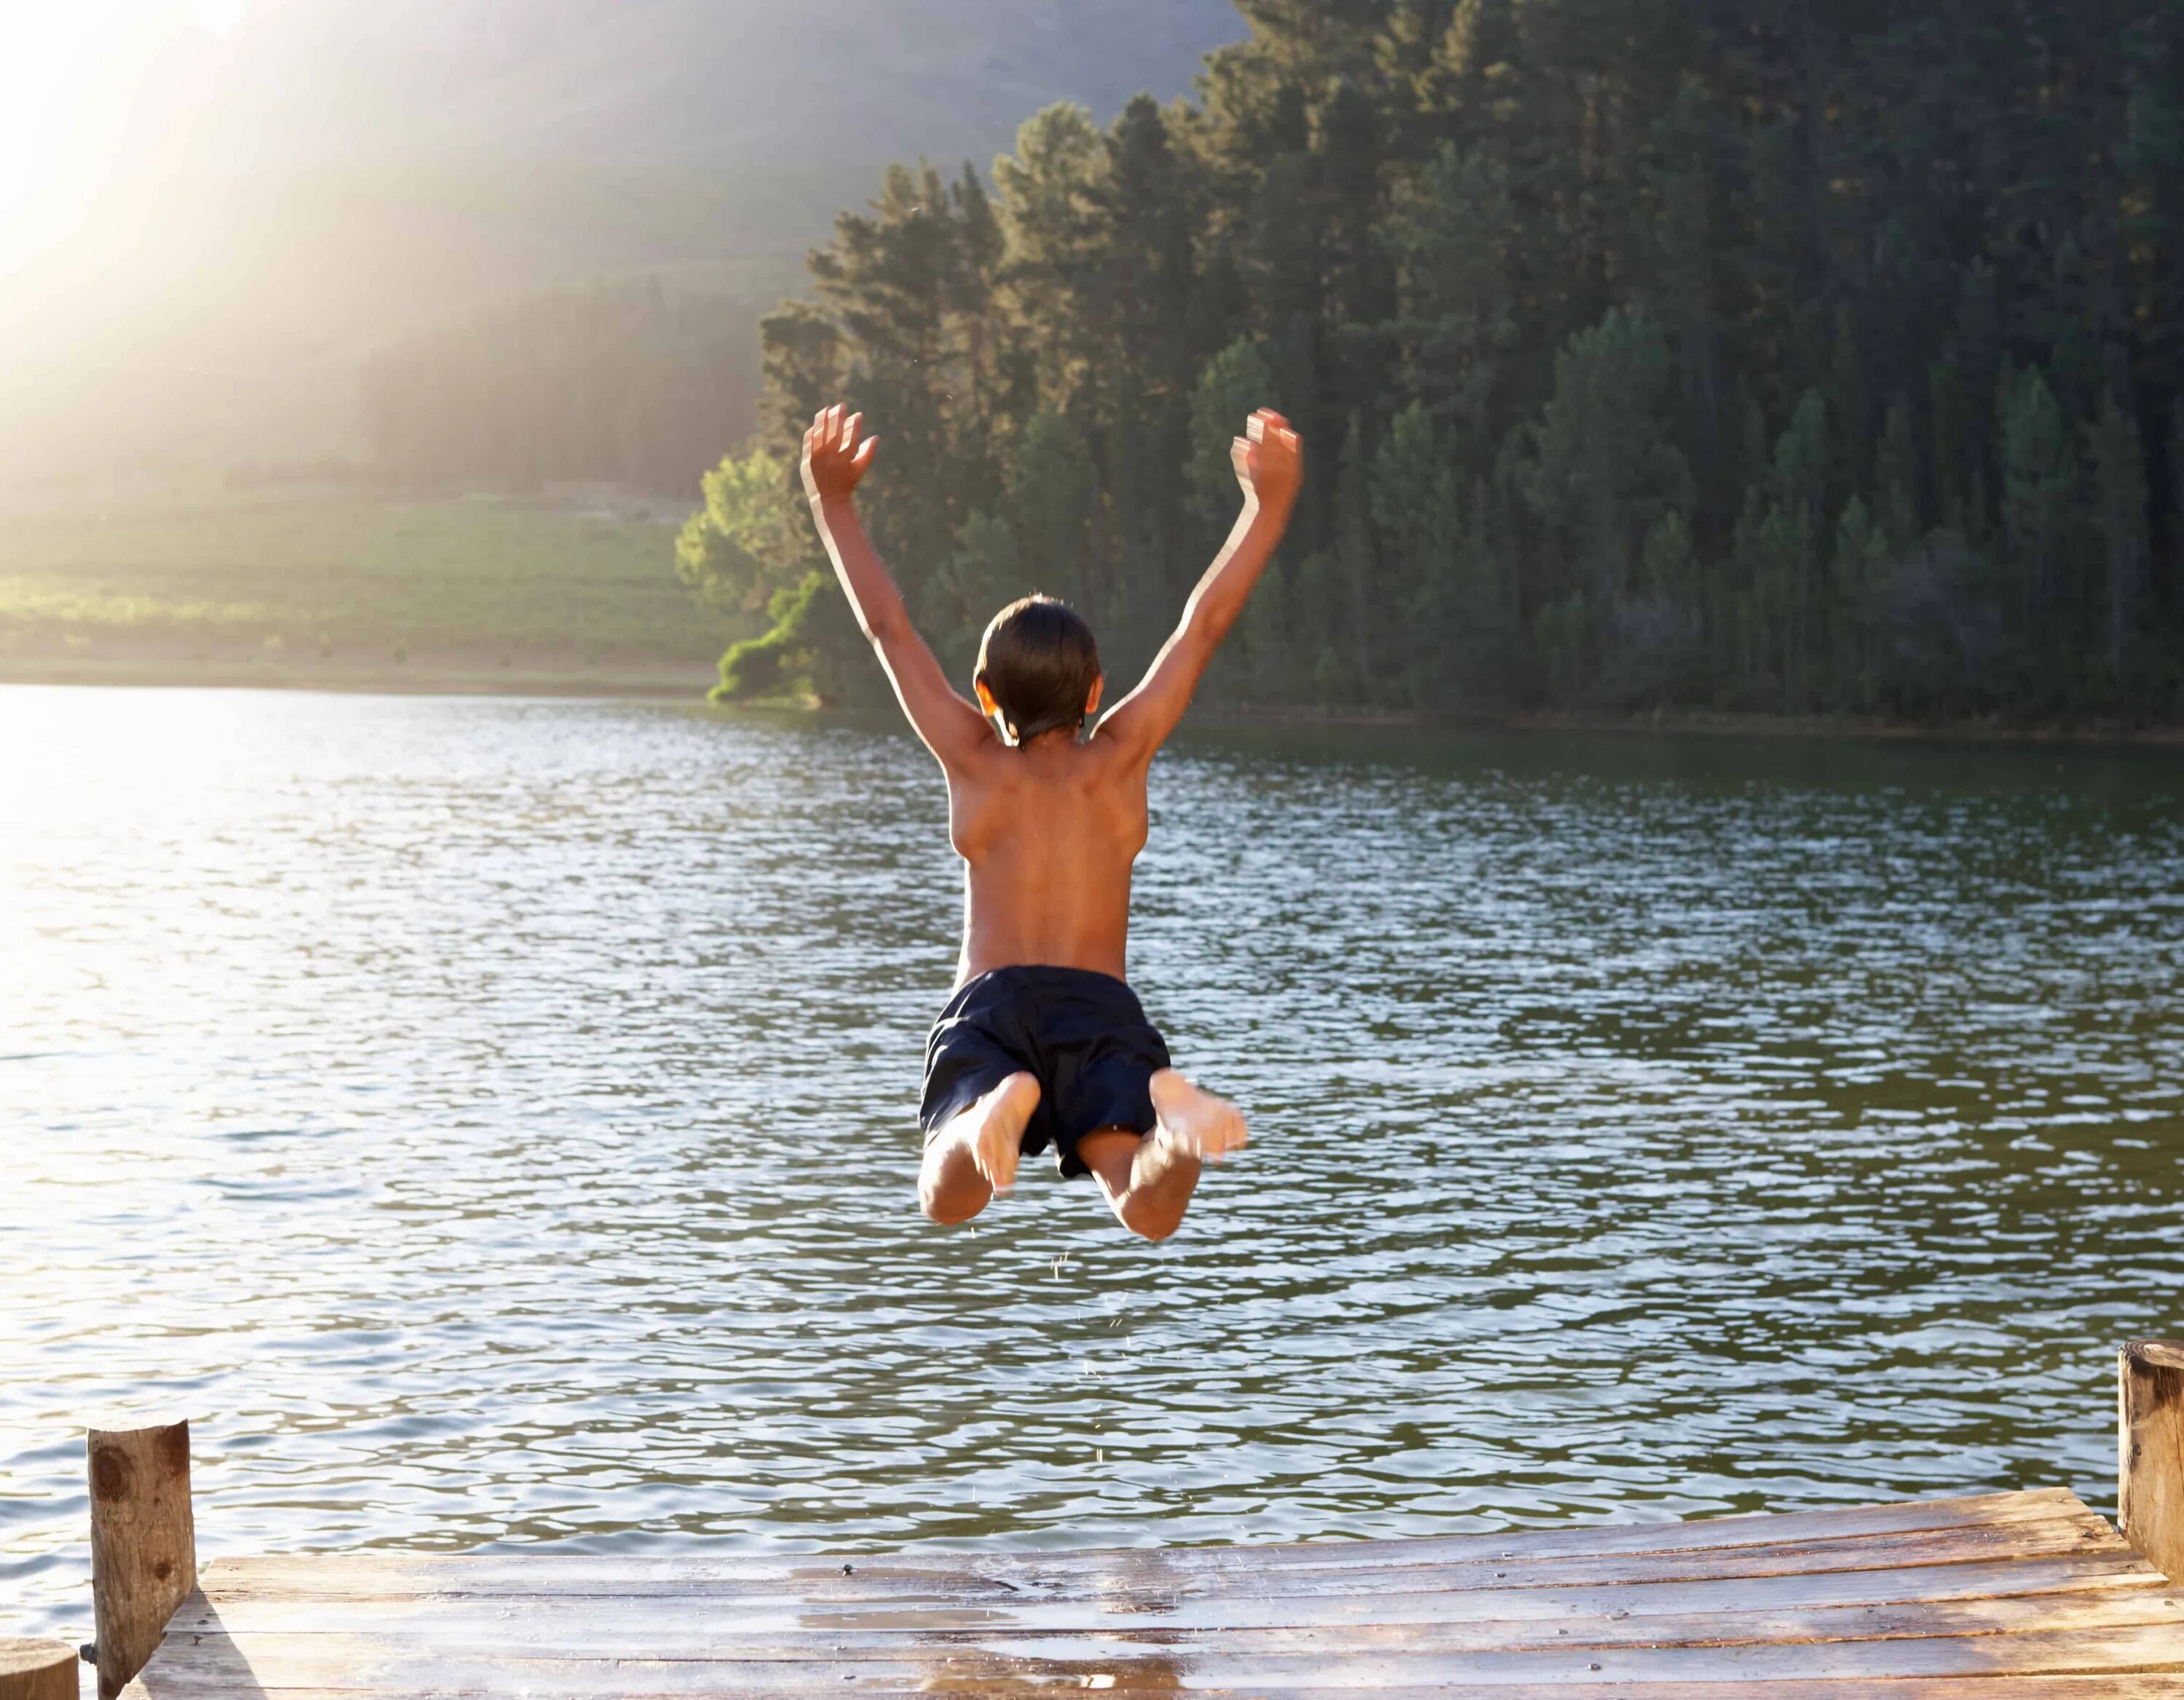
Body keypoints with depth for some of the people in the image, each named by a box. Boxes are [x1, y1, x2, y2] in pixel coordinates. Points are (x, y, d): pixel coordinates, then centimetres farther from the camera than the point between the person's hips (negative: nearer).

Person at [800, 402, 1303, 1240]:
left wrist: (834, 503, 25)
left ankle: (995, 1107, -47)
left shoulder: (975, 761, 12)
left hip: (990, 1000, 0)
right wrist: (1267, 507, 18)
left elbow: (889, 628, 18)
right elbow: (1204, 625, 16)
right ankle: (1173, 1114, -52)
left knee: (947, 1200, -14)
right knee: (1148, 1209, -17)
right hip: (1102, 1005, 0)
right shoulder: (1118, 758, 13)